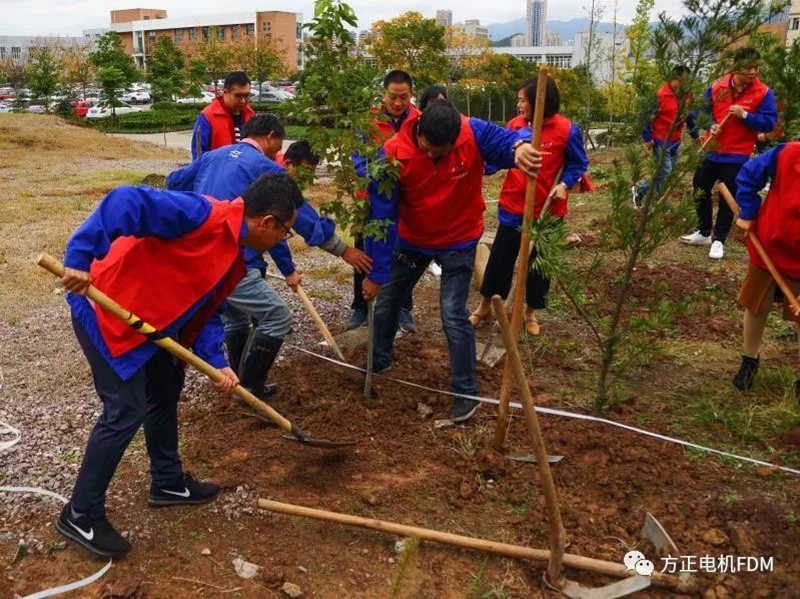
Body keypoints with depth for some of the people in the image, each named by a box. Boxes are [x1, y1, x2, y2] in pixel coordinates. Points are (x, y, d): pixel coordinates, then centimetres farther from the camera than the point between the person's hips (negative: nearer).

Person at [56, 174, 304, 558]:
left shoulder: (234, 259, 6)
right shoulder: (204, 215, -24)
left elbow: (206, 312, 10)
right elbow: (127, 201, -33)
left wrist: (216, 363, -3)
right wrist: (80, 258, -36)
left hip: (146, 319, 10)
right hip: (106, 311, -10)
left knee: (165, 391, 20)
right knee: (126, 411, -7)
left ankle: (167, 482, 39)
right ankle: (80, 516, 11)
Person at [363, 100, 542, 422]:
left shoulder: (475, 133, -25)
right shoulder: (393, 154, -25)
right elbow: (382, 215, -22)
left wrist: (520, 145, -58)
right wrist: (377, 273, -20)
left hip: (459, 241, -2)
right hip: (411, 240, 3)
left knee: (453, 315, -10)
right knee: (385, 302, 16)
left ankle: (466, 390, 9)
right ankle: (379, 362, 44)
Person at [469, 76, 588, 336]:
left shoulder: (566, 130, -12)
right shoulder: (514, 125, -4)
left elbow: (578, 163, -2)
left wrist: (565, 184, -17)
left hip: (547, 210, -2)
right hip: (513, 207, 2)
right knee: (500, 257, 11)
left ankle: (530, 312, 31)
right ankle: (485, 306, 29)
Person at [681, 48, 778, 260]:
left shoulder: (763, 93, -9)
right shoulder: (716, 88, -2)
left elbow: (769, 123, -9)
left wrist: (745, 115, -21)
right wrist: (709, 126, -8)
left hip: (737, 156, -3)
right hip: (712, 151, 4)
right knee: (700, 190, 13)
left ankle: (718, 240, 16)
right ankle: (704, 232, 31)